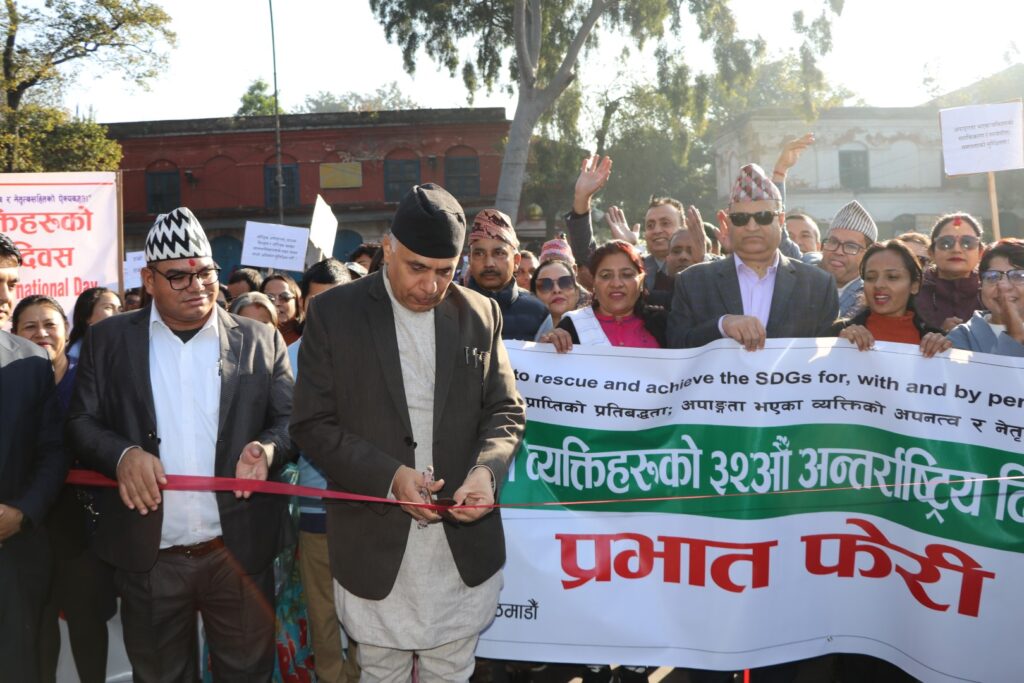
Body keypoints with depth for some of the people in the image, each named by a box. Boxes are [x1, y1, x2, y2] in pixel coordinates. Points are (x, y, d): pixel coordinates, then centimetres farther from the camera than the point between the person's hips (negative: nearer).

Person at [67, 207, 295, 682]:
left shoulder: (260, 340, 3)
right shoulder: (108, 339, 4)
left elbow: (292, 420, 4)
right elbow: (82, 421, 4)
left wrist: (268, 448, -18)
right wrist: (122, 454, -17)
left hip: (240, 550, 0)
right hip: (147, 556, 1)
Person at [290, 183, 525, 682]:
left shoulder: (481, 314, 4)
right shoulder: (334, 313, -4)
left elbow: (506, 411, 7)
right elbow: (312, 425, -5)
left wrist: (486, 470, -14)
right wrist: (388, 477, -18)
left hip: (463, 546, 2)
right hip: (375, 545, -1)